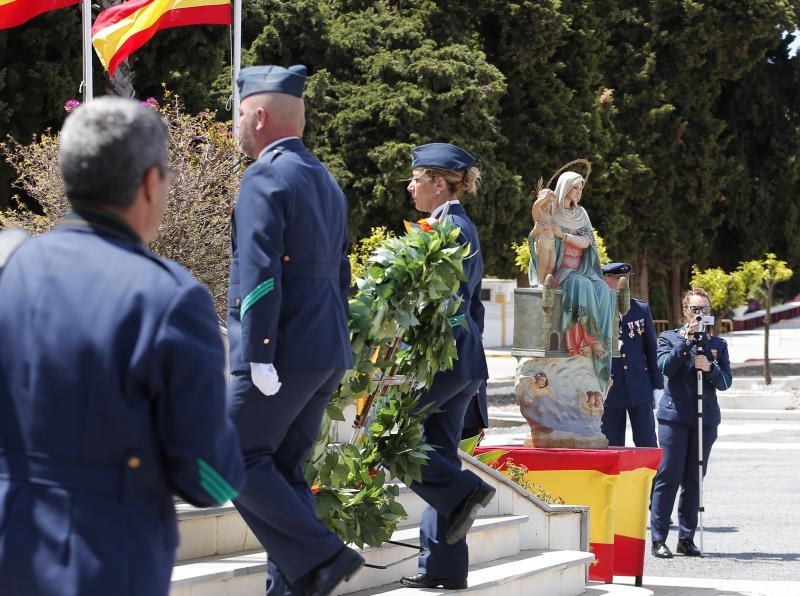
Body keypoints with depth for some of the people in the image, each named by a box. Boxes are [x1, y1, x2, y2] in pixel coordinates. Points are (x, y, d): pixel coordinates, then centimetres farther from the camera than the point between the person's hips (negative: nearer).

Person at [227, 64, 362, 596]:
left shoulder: (266, 178, -12)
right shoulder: (327, 182, 18)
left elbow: (260, 273, -20)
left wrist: (258, 356, -21)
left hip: (284, 352, -9)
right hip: (328, 354, 9)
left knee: (239, 459, -4)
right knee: (285, 467, 12)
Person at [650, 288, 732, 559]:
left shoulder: (718, 344, 14)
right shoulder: (669, 339, 7)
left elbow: (725, 381, 6)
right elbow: (665, 368, -10)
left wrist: (710, 367, -13)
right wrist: (686, 341, -17)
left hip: (705, 417, 3)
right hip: (675, 415, -3)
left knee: (694, 480, 5)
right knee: (668, 478, -7)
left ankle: (687, 538, 10)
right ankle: (658, 539, -5)